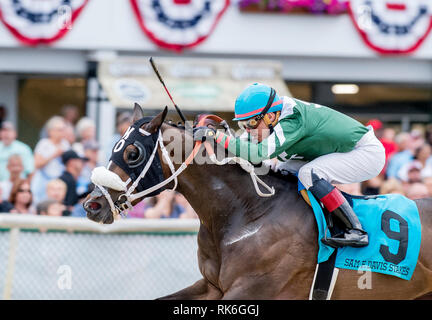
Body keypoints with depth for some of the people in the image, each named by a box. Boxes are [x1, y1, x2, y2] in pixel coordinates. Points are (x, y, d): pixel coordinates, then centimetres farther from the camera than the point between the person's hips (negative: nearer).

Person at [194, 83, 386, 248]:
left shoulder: (292, 122, -30)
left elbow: (258, 153, -41)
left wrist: (216, 135, -40)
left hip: (369, 152, -10)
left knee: (309, 173, -27)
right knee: (286, 171, 3)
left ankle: (357, 231, -24)